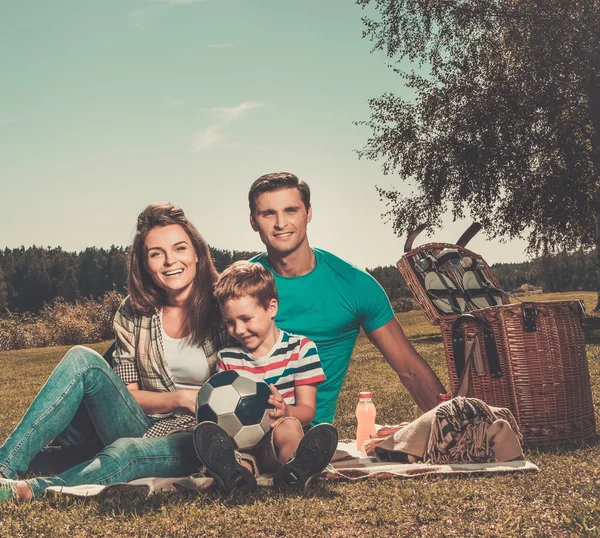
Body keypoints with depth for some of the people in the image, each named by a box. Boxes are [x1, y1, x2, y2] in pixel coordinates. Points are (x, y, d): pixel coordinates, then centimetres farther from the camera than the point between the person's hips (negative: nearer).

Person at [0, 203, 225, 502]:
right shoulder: (132, 315, 3)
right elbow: (128, 394, 4)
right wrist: (183, 399, -12)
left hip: (204, 439, -4)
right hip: (144, 428, 4)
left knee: (126, 451, -36)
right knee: (82, 360, -18)